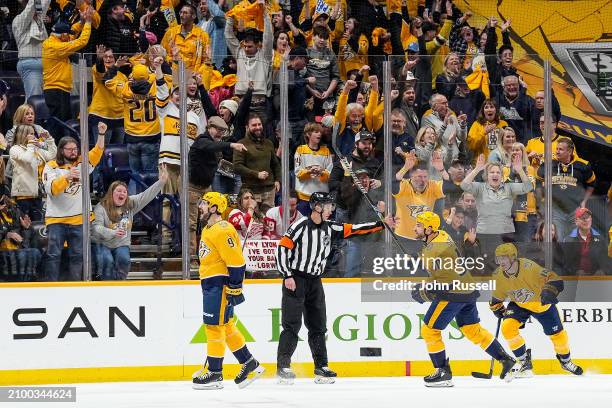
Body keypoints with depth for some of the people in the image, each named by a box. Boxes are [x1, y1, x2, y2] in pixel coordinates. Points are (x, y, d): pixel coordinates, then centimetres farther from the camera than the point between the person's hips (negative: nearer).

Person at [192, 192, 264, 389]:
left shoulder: (222, 230, -17)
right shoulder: (208, 230, 17)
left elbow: (236, 261, -21)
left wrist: (234, 288, -21)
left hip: (221, 285, -10)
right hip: (210, 285, 10)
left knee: (215, 326, -7)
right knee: (226, 327, 14)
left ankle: (214, 373, -2)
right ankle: (249, 364, 20)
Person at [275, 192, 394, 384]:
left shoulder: (329, 227, 6)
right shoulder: (301, 226, -13)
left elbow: (354, 230, 8)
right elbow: (282, 248, -14)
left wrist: (381, 224, 2)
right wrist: (287, 276, -17)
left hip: (315, 281, 7)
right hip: (295, 280, -7)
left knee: (318, 325, 8)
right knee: (292, 325, -9)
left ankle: (321, 367, 13)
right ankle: (283, 366, -5)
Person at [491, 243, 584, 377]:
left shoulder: (529, 267, -36)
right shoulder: (498, 275, -20)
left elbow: (555, 280, -41)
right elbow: (497, 297, 0)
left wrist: (549, 291, -57)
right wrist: (498, 310, -4)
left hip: (541, 303, -3)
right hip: (519, 305, 3)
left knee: (557, 334, 3)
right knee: (507, 327, -22)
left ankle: (565, 361, 36)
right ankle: (525, 363, -6)